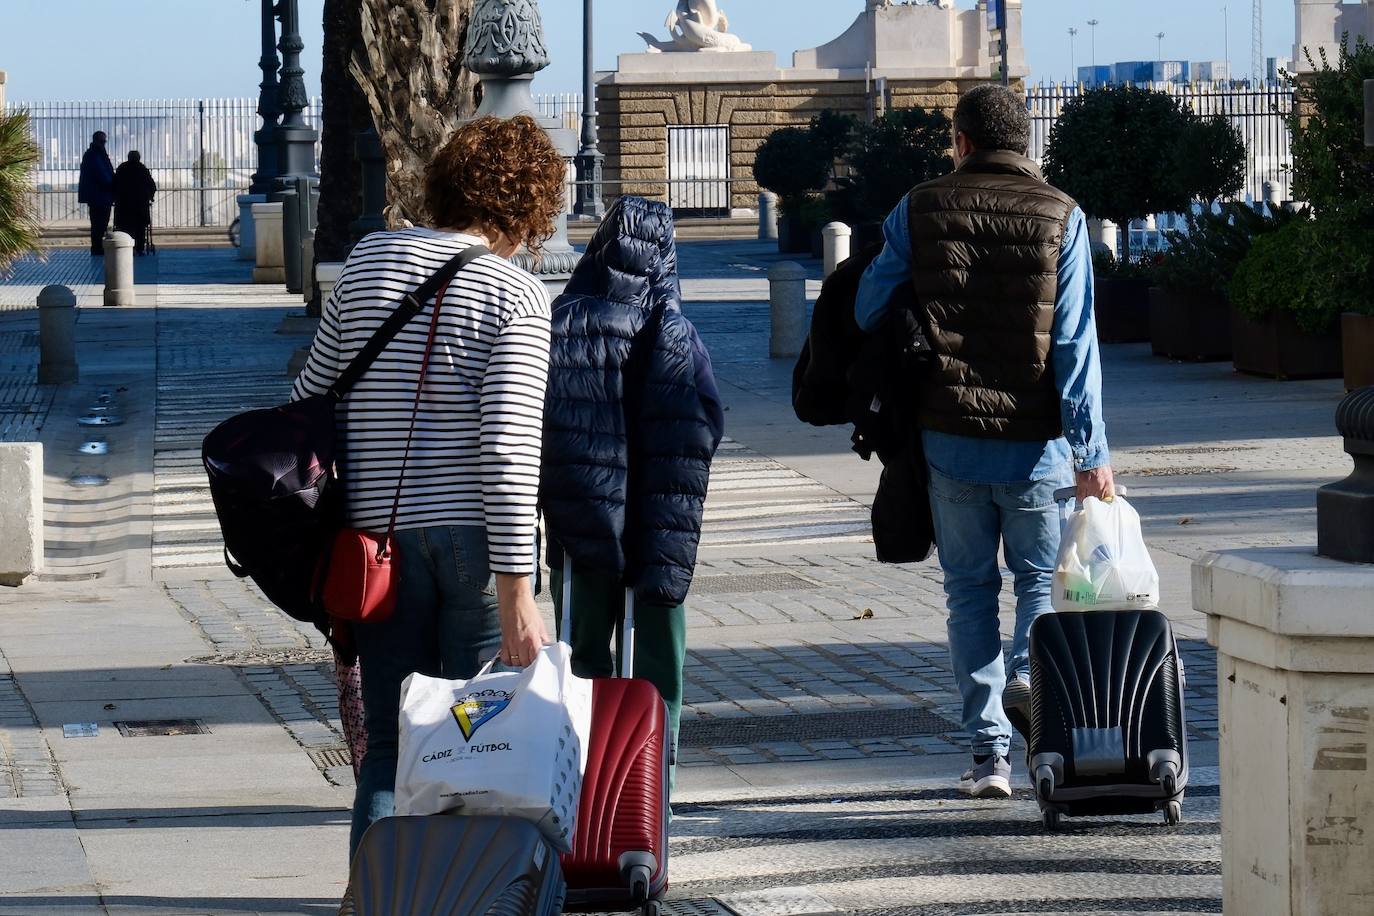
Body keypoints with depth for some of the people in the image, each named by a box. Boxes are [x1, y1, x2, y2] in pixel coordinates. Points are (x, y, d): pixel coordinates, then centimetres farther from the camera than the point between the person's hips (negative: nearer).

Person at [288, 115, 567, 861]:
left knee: (389, 749, 9)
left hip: (381, 539, 4)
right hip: (477, 539, -4)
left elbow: (311, 403, 12)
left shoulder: (367, 261, 8)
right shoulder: (515, 295, -7)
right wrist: (517, 597, -14)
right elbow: (507, 451, -14)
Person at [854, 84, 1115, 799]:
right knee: (1041, 578, 13)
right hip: (1035, 442, -1)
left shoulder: (919, 211, 0)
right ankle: (1029, 674, -17)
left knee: (970, 588, 10)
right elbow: (1075, 343, -7)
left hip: (948, 437, 1)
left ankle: (988, 753, 6)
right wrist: (1092, 452, -7)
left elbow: (868, 312, 3)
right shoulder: (1061, 216, -2)